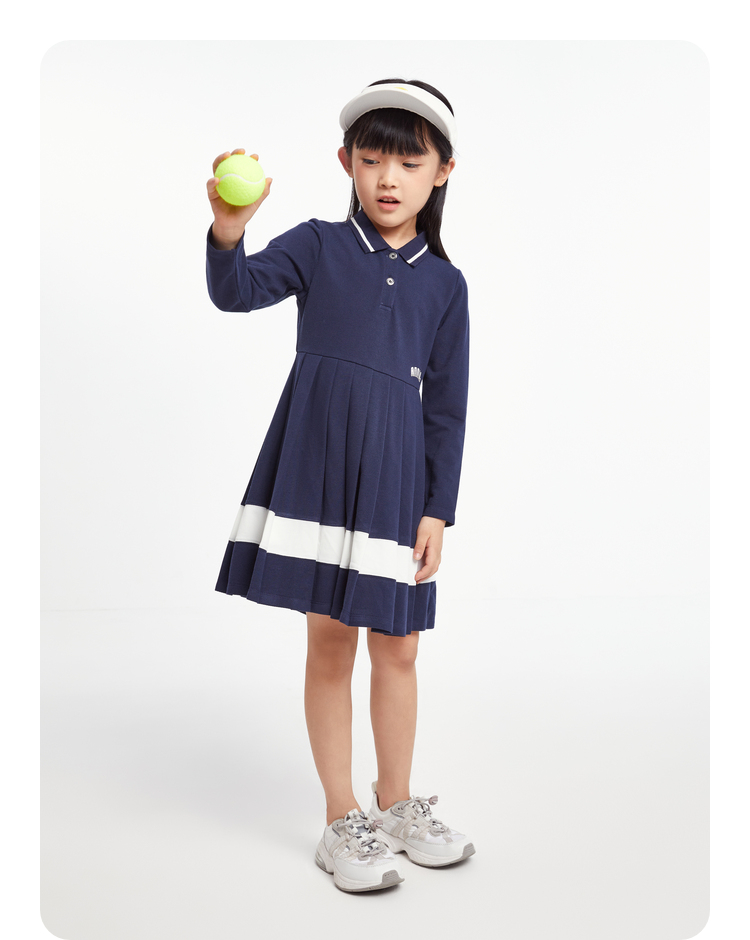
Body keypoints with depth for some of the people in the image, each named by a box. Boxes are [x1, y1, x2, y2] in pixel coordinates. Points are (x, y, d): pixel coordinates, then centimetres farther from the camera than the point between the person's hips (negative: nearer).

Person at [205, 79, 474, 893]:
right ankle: (342, 822, 20)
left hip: (397, 474, 2)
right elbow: (238, 292, -12)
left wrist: (438, 508, 0)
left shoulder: (444, 283, 6)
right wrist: (228, 235, -34)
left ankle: (396, 805, 30)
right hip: (315, 460, -1)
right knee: (330, 637, 4)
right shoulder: (318, 246, 4)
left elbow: (447, 405, 5)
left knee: (397, 647, 10)